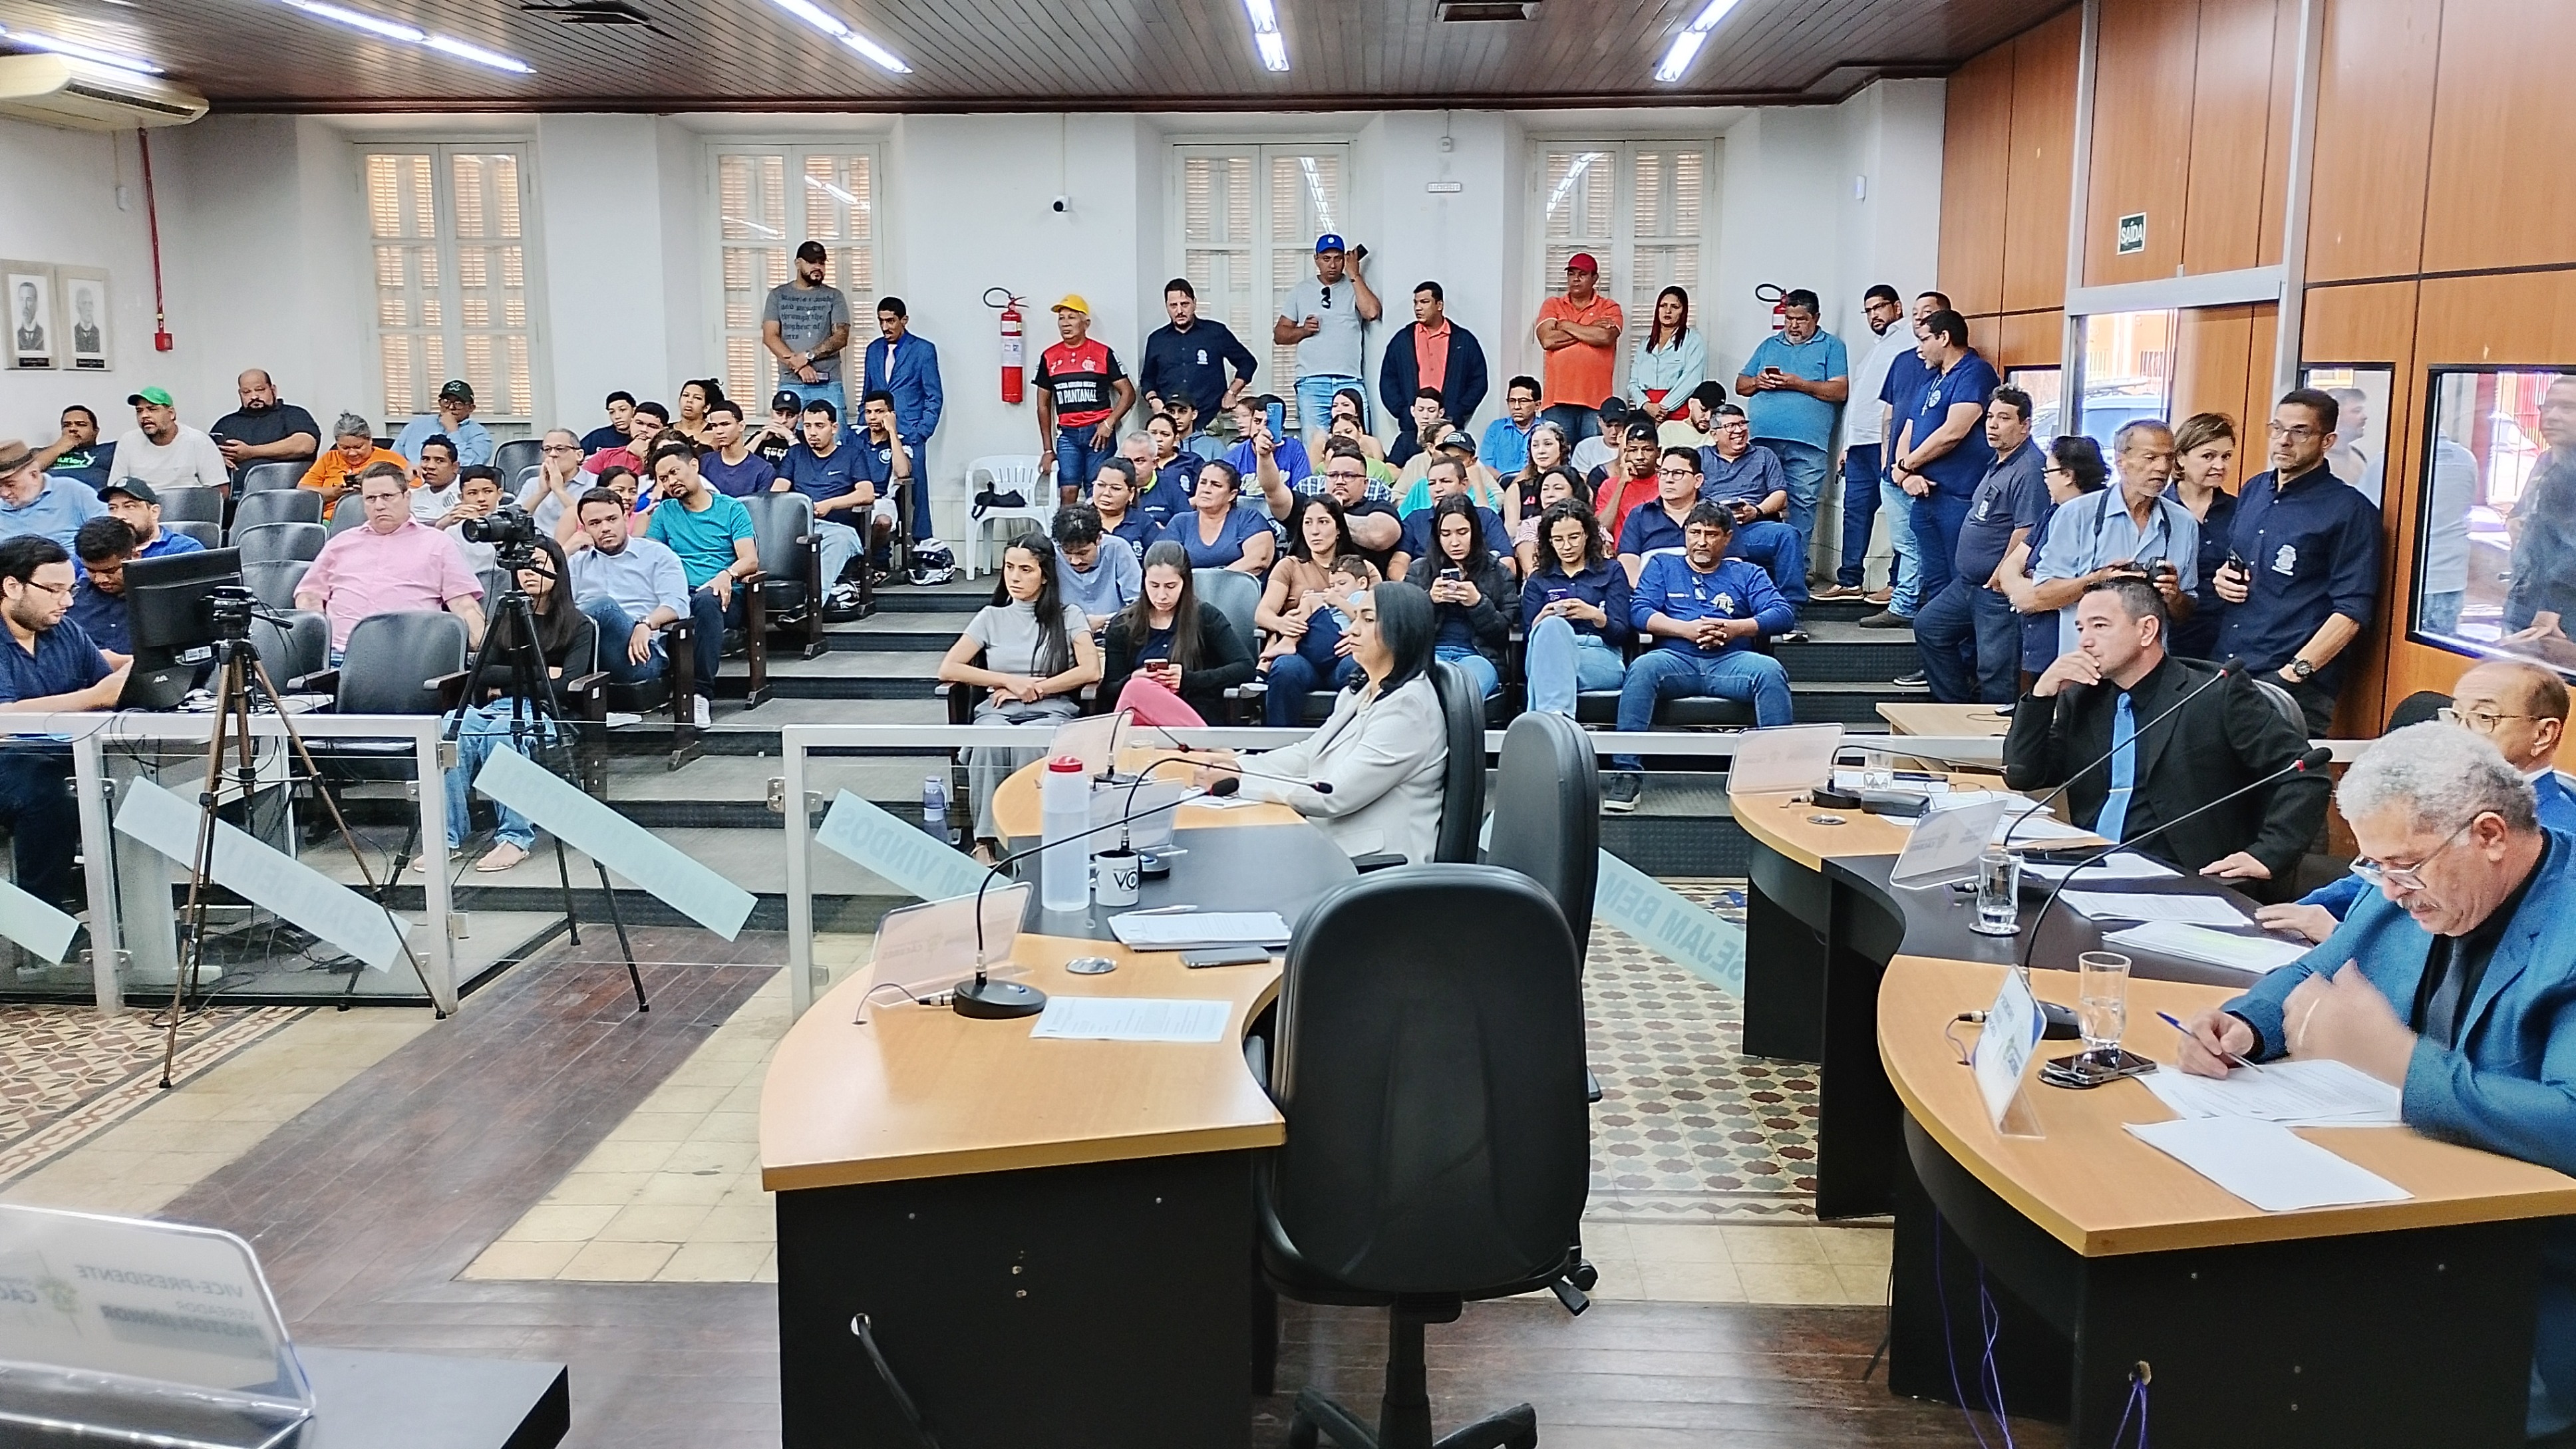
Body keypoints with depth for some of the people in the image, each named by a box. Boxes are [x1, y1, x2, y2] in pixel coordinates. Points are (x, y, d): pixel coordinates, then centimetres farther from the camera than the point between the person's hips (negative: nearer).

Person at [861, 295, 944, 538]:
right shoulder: (873, 350, 15)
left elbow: (934, 398, 0)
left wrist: (921, 434, -9)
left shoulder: (923, 350, 1)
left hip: (909, 439, -4)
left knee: (915, 499, -5)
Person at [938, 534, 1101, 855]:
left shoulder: (1069, 617, 12)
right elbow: (947, 669, 9)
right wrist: (1009, 681, -2)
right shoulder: (991, 617, 18)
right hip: (998, 711, 2)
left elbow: (1091, 671, -3)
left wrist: (1034, 690, -5)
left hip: (1052, 711, -1)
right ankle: (985, 840, -33)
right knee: (991, 738, -37)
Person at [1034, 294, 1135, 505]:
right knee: (1068, 493, -7)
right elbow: (1044, 405, 15)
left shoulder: (1103, 354, 2)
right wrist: (1048, 449, 11)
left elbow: (1128, 393, 3)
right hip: (1067, 435, 2)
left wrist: (1109, 423, -11)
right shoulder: (1049, 357, 10)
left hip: (1098, 434, -2)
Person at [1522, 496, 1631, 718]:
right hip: (1550, 655, 1)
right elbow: (1528, 635, 12)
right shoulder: (1538, 579, 26)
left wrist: (1596, 616, -14)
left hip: (1602, 660, -1)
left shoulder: (1611, 571, 21)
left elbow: (1622, 633, 8)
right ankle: (1556, 715, -60)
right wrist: (1541, 620, -11)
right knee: (1553, 626, -36)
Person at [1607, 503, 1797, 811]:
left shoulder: (1747, 574, 24)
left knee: (1770, 671, -32)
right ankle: (1627, 772, -36)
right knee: (1642, 668, -34)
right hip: (1676, 659, -1)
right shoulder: (1662, 566, 23)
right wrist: (1686, 629, -8)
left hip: (1730, 660, 1)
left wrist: (1737, 628, -8)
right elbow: (1639, 612, 7)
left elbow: (1783, 613, 9)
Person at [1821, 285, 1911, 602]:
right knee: (1855, 511, 9)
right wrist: (1847, 445, 24)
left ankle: (1901, 585, -6)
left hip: (1886, 444, -10)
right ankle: (1850, 581, 13)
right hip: (1859, 445, 10)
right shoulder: (1875, 350, 28)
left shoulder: (1907, 343, -4)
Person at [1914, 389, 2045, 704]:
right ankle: (1959, 706, 26)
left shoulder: (2029, 470, -19)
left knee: (1996, 671, -4)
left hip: (1998, 589, -11)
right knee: (1928, 626, 19)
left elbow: (2026, 531, -25)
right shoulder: (1999, 464, 14)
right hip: (1968, 583, 11)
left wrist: (2001, 577, -19)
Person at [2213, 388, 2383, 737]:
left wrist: (2295, 672, -20)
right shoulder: (2254, 489, 14)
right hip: (2226, 673, 6)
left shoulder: (2349, 509, -5)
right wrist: (2222, 578, 5)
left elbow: (2352, 612, -11)